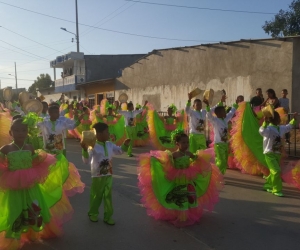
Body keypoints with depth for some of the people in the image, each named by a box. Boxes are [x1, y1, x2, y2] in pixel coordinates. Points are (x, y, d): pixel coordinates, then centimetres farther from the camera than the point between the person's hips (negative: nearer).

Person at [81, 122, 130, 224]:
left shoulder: (110, 144, 2)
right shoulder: (93, 146, -19)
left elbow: (119, 151, 18)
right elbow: (87, 161, -27)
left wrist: (125, 144, 1)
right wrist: (85, 150, -42)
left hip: (108, 175, 5)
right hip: (97, 176, -5)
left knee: (108, 195, 10)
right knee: (96, 195, 11)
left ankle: (108, 216, 23)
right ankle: (93, 213, 33)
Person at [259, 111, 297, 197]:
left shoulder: (280, 128, 8)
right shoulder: (268, 128, -18)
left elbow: (289, 127, 30)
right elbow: (261, 131, -41)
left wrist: (294, 118, 30)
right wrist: (265, 122, -51)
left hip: (277, 154, 9)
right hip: (269, 154, -8)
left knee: (274, 171, 16)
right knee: (277, 171, -14)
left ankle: (268, 186, 35)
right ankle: (276, 190, -3)